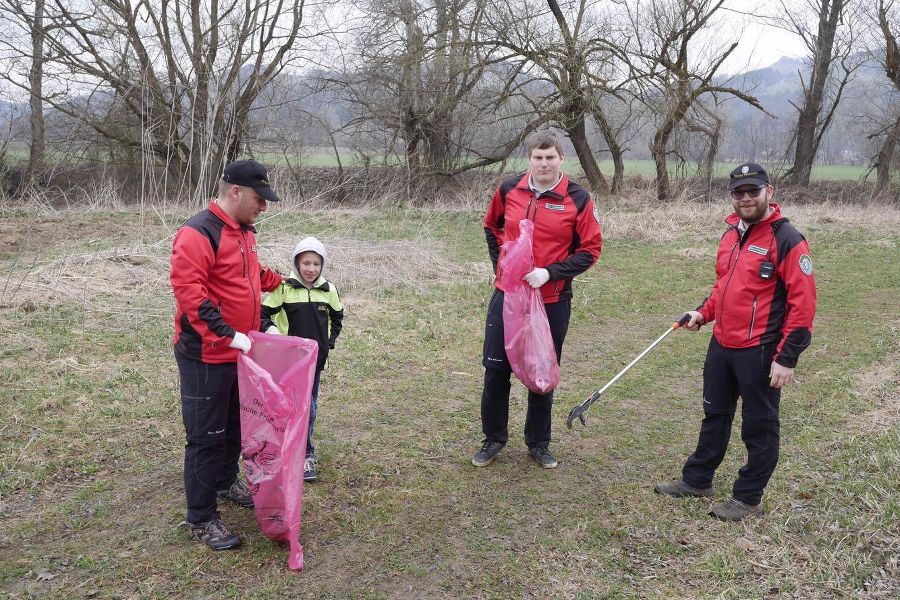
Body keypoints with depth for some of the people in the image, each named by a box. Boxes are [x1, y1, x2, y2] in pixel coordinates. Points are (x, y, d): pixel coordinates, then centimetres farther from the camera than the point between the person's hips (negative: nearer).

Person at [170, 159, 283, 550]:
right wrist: (227, 335, -32)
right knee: (206, 436, 0)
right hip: (205, 356, -9)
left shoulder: (243, 231, 10)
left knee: (235, 425, 22)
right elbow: (188, 291, -28)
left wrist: (280, 281, 22)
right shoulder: (197, 233, -20)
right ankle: (202, 520, 11)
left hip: (238, 352, 9)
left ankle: (227, 482, 43)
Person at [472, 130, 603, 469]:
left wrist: (549, 272, -17)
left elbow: (590, 250, -6)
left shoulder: (578, 199, -8)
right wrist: (500, 262, 9)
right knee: (496, 369, 6)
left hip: (552, 301, -2)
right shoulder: (509, 190, 0)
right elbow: (491, 226, 19)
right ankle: (493, 438, 24)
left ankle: (539, 443, 27)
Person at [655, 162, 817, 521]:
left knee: (758, 427, 8)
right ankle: (697, 480, 34)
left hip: (759, 353, -8)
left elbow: (803, 304, -17)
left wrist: (786, 358, -19)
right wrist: (704, 312, 8)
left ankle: (748, 498, 22)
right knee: (714, 416, 20)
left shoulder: (786, 240, -15)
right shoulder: (731, 234, 9)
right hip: (721, 345, 8)